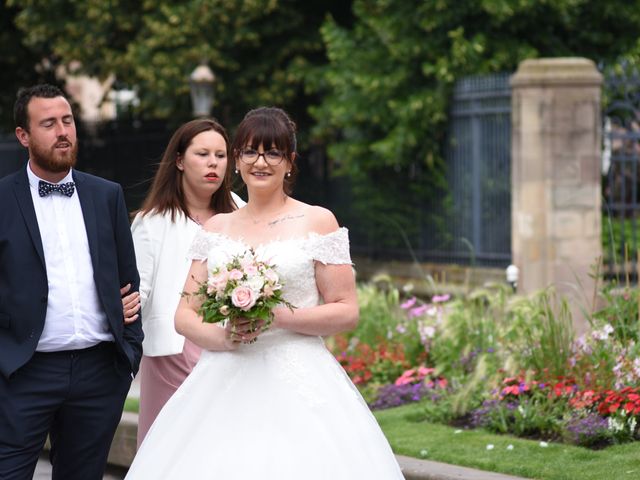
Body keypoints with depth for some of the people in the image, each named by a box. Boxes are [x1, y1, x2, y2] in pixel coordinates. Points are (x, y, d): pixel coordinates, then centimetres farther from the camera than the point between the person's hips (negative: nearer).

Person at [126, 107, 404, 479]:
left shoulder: (318, 222, 3)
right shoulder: (217, 228, 13)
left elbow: (347, 312, -2)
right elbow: (185, 315, 10)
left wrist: (277, 316, -14)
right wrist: (222, 336, -11)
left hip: (297, 386, -3)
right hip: (223, 384, 3)